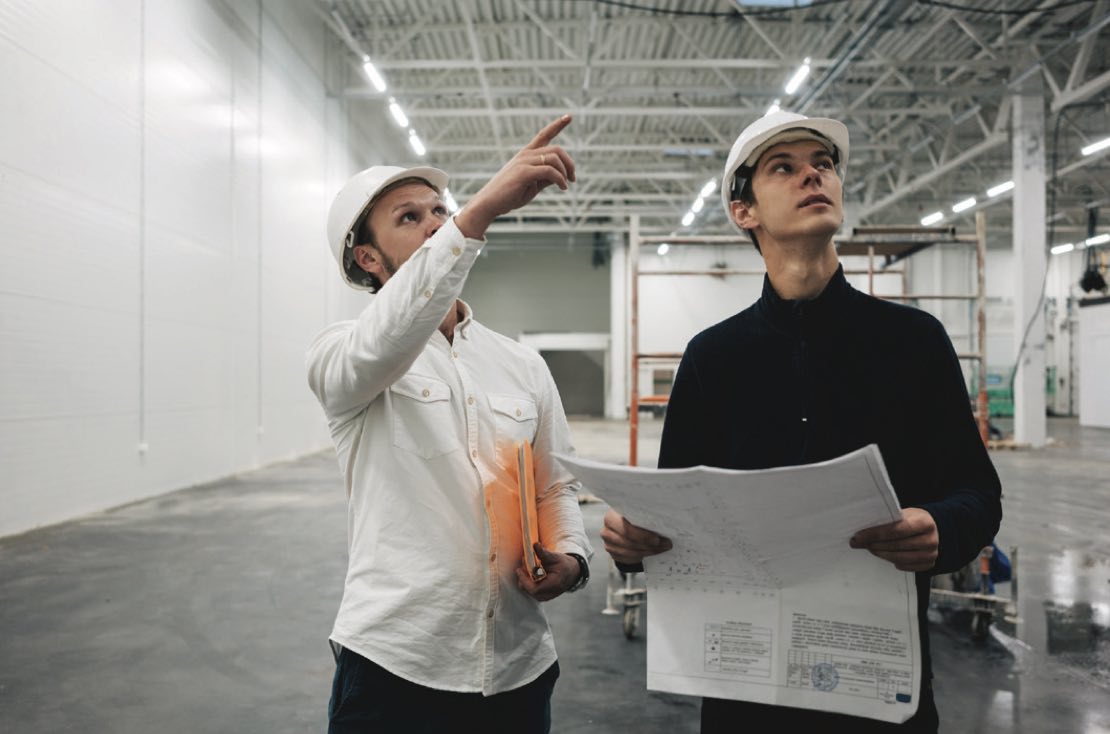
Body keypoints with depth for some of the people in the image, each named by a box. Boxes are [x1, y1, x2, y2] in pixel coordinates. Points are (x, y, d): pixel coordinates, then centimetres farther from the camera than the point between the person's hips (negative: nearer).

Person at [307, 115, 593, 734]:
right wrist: (482, 209, -36)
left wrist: (571, 558, -8)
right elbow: (383, 345, -28)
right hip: (395, 666, -4)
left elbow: (558, 487, 13)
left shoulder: (525, 366, 9)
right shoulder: (340, 355, -4)